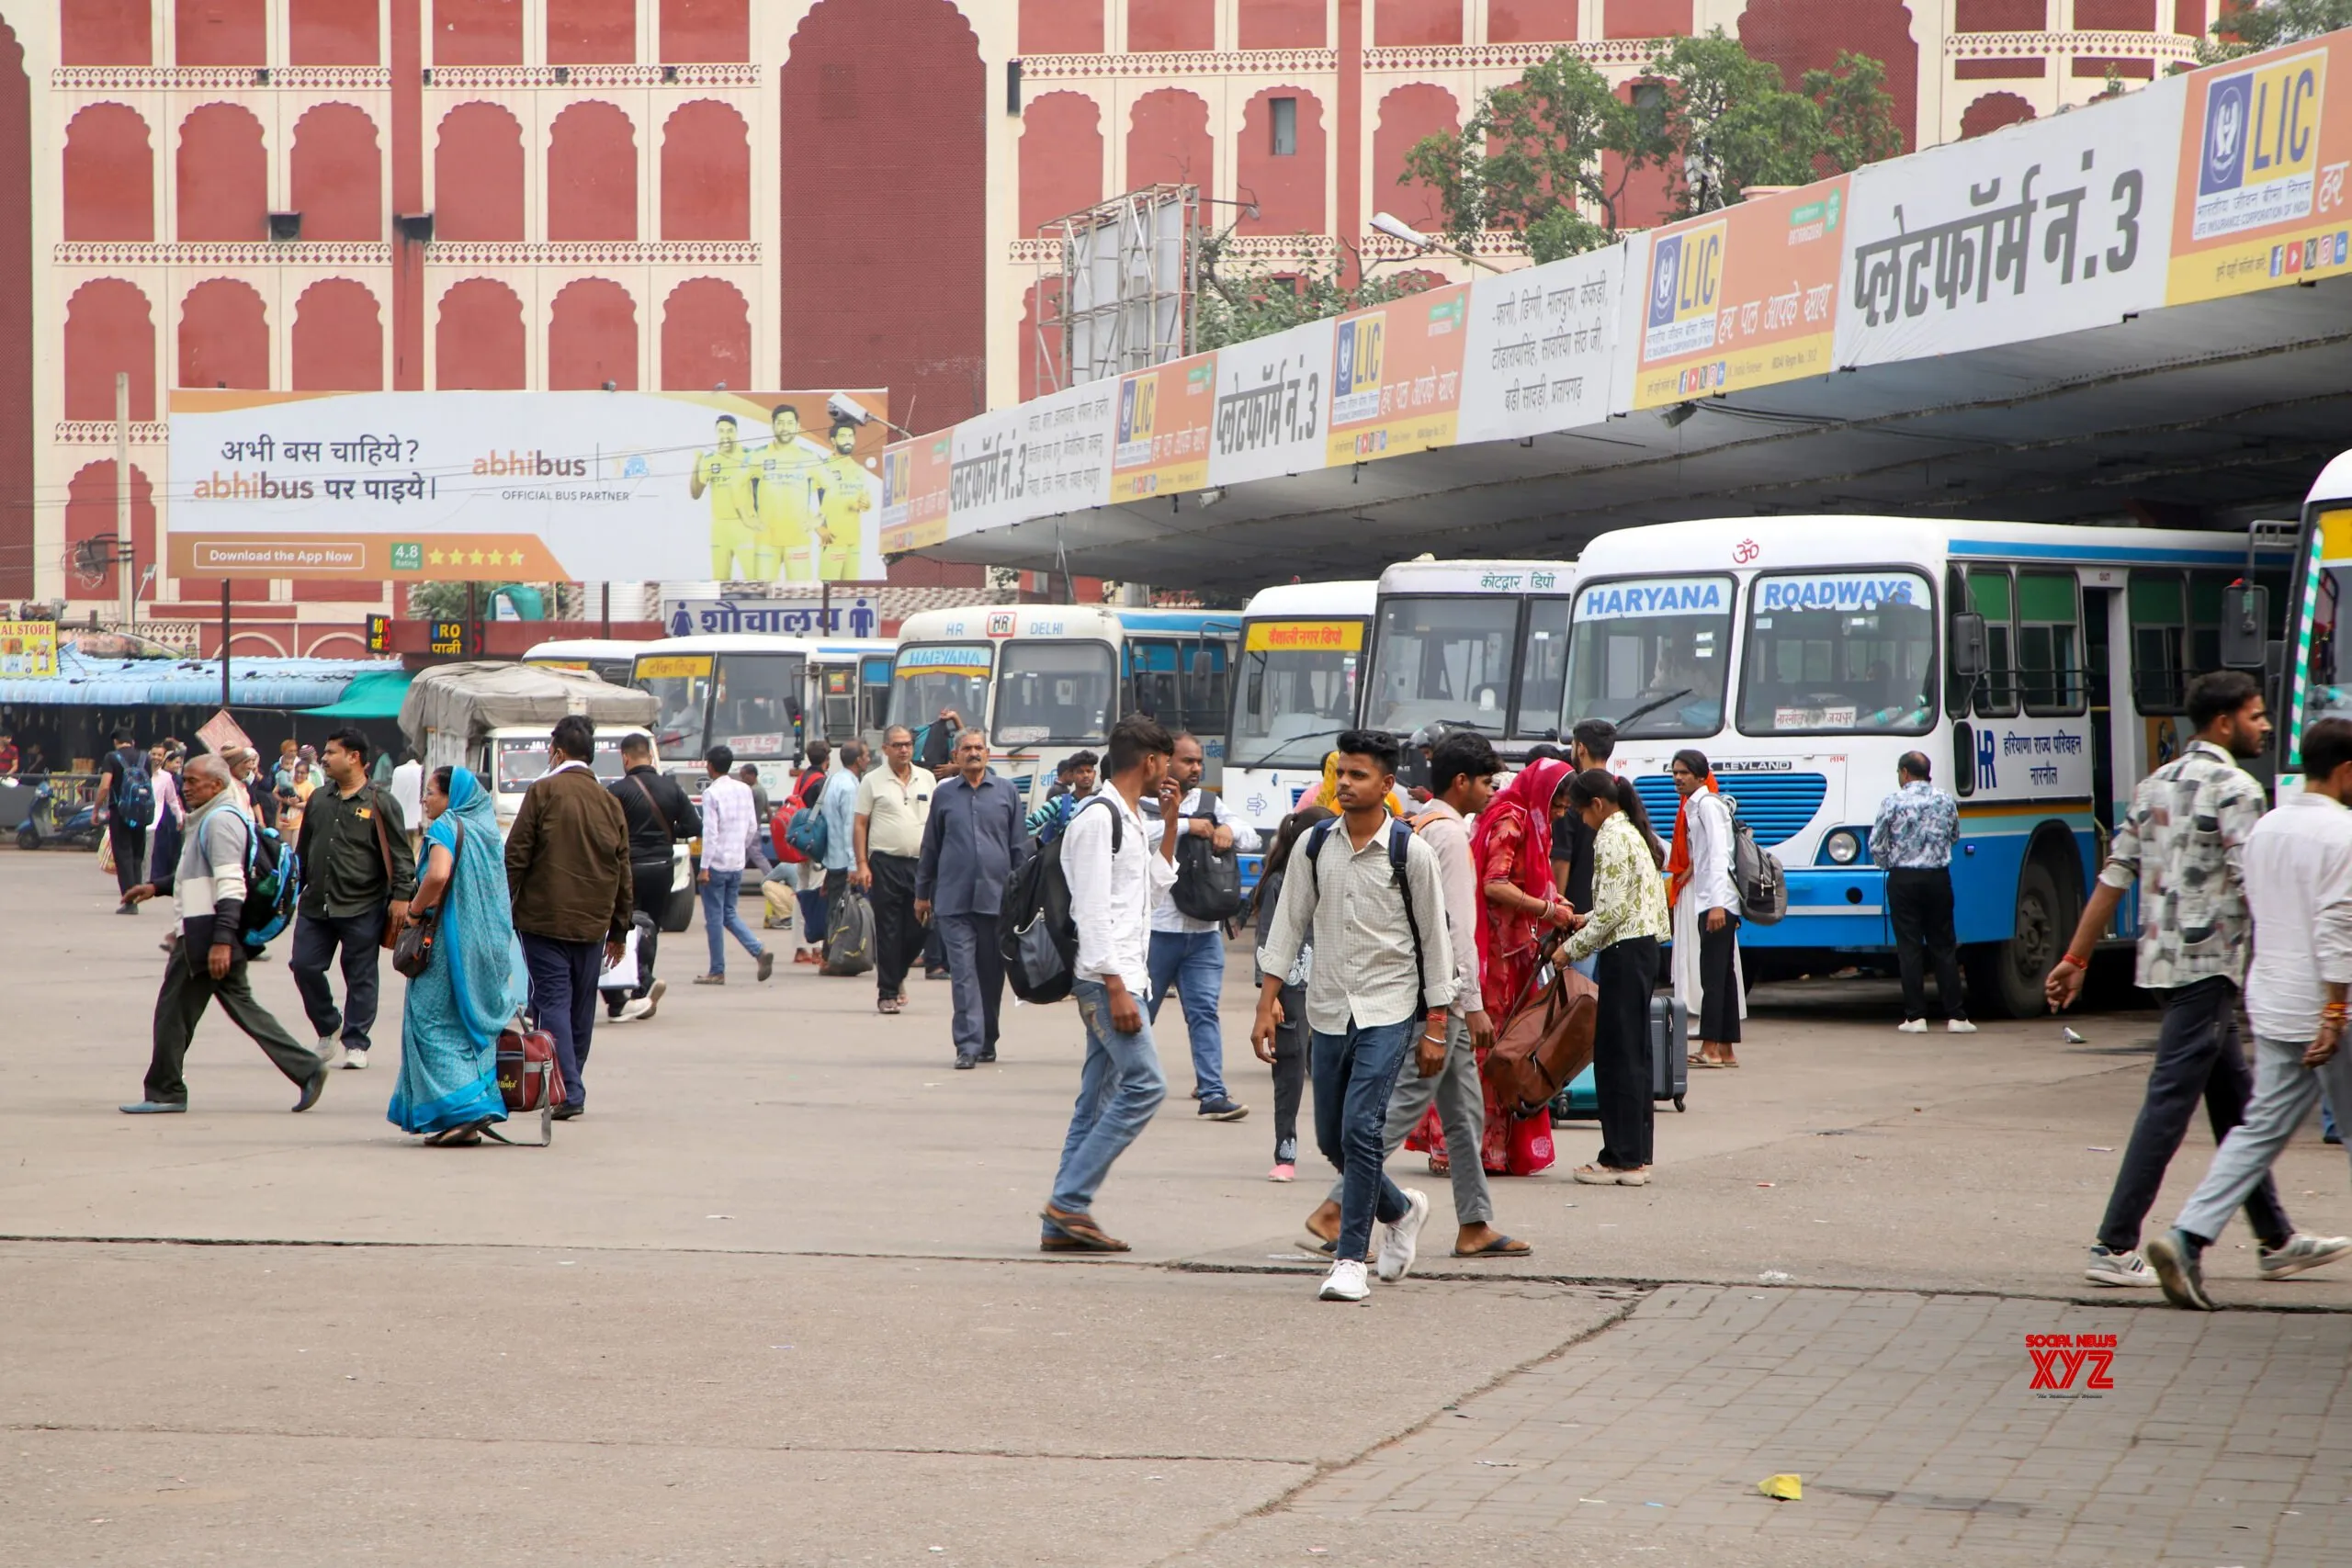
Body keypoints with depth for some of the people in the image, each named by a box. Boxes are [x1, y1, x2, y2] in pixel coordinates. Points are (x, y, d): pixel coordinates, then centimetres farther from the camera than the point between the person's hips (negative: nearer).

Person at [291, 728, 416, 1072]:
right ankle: (328, 1029, 20)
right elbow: (303, 851, 21)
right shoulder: (319, 800, 13)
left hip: (362, 906, -5)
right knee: (304, 966, 0)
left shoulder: (380, 804, -4)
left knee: (360, 977, 1)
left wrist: (401, 896, -13)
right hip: (316, 904, 5)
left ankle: (355, 1043, 9)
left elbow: (400, 856, -5)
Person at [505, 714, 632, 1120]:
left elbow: (516, 857, -7)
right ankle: (572, 1084, 20)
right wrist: (619, 930, 19)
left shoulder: (543, 792, -6)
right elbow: (622, 870, 12)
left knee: (552, 1002, -6)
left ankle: (566, 1090, -17)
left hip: (545, 919, -5)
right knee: (582, 1008, 12)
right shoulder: (610, 802, 9)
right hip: (592, 924, 5)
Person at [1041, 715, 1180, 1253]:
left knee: (1098, 1097, 7)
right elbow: (1093, 909, -18)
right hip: (1107, 978, -10)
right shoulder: (1099, 818, -12)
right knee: (1145, 1084, -15)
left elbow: (1156, 885, 32)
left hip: (1120, 976, 10)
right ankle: (1069, 1201, -15)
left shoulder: (1129, 819, 18)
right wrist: (1116, 988, -22)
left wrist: (1169, 825, 21)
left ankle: (1062, 1223, 7)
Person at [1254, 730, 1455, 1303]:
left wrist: (1436, 1025, -3)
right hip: (1328, 1010, 5)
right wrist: (1267, 1004, 3)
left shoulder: (1411, 852, -7)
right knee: (1331, 1138, 10)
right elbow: (1289, 923, 9)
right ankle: (1402, 1212, 36)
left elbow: (1434, 938, -2)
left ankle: (1351, 1259, -11)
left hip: (1387, 1010, -5)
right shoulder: (1315, 845, 4)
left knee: (1361, 1129, -16)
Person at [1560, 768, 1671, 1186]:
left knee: (1616, 1055, -6)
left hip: (1624, 952, -10)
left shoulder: (1610, 838, -13)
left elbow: (1613, 910, -18)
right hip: (1644, 947, 10)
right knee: (1633, 1054, 11)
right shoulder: (1631, 832, 16)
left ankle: (1622, 1159, -5)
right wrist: (1586, 919, 17)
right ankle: (1636, 1156, 13)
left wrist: (1572, 949, -10)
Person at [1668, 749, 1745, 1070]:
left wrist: (1717, 903, -25)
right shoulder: (1693, 806, 18)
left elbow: (1719, 853, -18)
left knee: (1712, 974, -11)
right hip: (1709, 902, 10)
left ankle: (1711, 1048, -13)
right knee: (1723, 975, 9)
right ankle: (1727, 1050, 10)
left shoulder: (1707, 804, -9)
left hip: (1715, 901, -10)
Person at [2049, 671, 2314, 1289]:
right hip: (2209, 963, -9)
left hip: (2162, 959, 9)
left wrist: (2075, 960, 15)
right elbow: (2256, 885, -17)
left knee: (2234, 1099, 16)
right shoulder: (2234, 787, -11)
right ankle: (2114, 1248, -11)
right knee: (2170, 1102, -8)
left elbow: (2113, 877, 14)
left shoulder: (2156, 785, 14)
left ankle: (2276, 1237, 23)